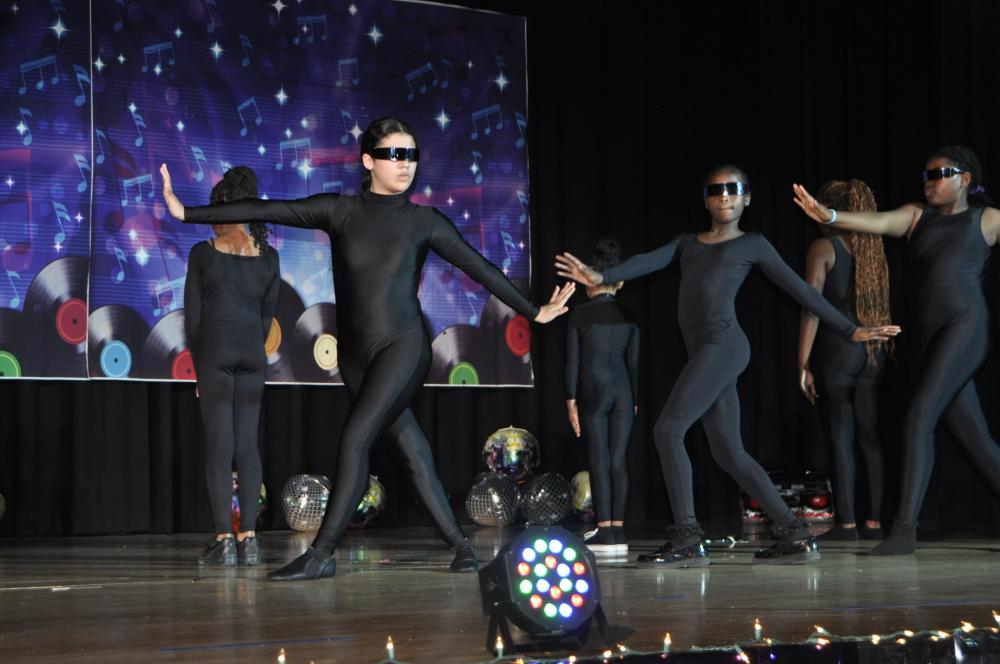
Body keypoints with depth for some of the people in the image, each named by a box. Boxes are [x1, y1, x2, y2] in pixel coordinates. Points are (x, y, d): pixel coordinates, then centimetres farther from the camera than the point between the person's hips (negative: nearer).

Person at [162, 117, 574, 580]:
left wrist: (533, 311, 8)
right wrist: (188, 213, -1)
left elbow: (480, 268, 9)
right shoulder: (340, 211, 6)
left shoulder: (424, 221, 4)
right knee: (412, 450, 4)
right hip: (356, 354, 3)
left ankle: (322, 553, -12)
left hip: (402, 346, -2)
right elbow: (265, 211, 1)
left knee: (355, 438, -17)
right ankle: (460, 545, 14)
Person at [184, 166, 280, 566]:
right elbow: (267, 314, 11)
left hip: (214, 348, -3)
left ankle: (223, 540, -7)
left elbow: (192, 313, -1)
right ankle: (248, 537, 2)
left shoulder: (203, 253, -2)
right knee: (248, 443, 5)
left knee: (219, 444, -3)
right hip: (253, 352, 3)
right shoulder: (268, 256, 7)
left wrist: (199, 367, 7)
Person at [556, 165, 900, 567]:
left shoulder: (752, 244, 11)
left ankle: (686, 540, -15)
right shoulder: (687, 243, 24)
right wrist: (602, 277, -13)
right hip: (703, 353, 6)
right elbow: (648, 262, 6)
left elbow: (799, 289, 12)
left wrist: (850, 330, 10)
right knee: (729, 454, 4)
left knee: (668, 429, -16)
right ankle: (795, 535, 8)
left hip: (723, 345, -6)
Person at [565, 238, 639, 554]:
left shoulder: (579, 314, -1)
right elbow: (634, 361, 6)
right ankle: (618, 530, 2)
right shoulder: (628, 316, 7)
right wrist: (635, 401, 12)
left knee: (599, 460, -2)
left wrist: (570, 401, 1)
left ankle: (604, 531, -7)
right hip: (623, 392, 3)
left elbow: (572, 360, -3)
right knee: (618, 460, 4)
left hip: (593, 391, -3)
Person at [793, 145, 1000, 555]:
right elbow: (876, 223, 0)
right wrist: (829, 216, -17)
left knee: (919, 417, -18)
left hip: (964, 327, -5)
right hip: (930, 334, 5)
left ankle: (905, 528, -20)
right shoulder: (917, 217, 17)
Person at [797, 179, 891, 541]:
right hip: (875, 349, 4)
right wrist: (887, 348, 14)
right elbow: (886, 304, 9)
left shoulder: (823, 248, -3)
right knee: (871, 437, 6)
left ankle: (847, 522, -4)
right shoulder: (874, 248, 11)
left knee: (841, 437, -1)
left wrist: (803, 363, -8)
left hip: (839, 348, -4)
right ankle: (874, 522, 6)